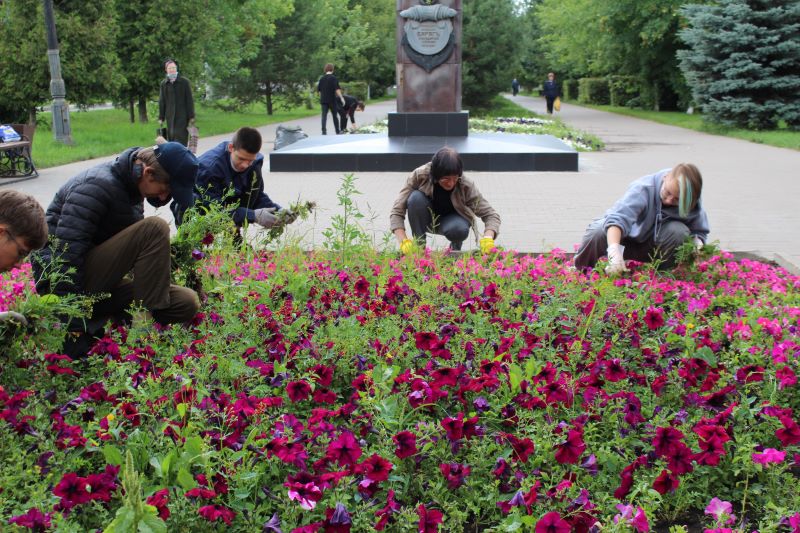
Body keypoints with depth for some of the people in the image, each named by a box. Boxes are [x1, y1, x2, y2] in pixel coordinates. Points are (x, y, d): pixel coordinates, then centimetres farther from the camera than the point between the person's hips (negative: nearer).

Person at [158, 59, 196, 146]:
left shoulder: (184, 82, 2)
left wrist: (191, 117, -3)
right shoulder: (164, 84, 9)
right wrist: (161, 117, 9)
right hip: (170, 117, 3)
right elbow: (161, 102, 13)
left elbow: (189, 100, 1)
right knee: (171, 140, 1)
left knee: (181, 140, -8)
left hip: (183, 116, -3)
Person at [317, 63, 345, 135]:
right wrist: (341, 98, -14)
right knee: (334, 116, 10)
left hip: (323, 100, 3)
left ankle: (324, 131, -14)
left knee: (324, 116, -1)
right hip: (332, 100, -3)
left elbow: (319, 90, 13)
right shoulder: (333, 78, -7)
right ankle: (338, 131, 19)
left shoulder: (321, 78, 7)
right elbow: (337, 89, -15)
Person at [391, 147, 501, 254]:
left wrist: (488, 238, -46)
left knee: (460, 229, -36)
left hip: (451, 220, 0)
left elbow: (491, 215, -25)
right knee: (416, 197, -32)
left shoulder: (466, 186, -28)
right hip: (426, 219, 1)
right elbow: (397, 211, -29)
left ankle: (455, 247, 1)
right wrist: (404, 241, -43)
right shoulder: (419, 176, -29)